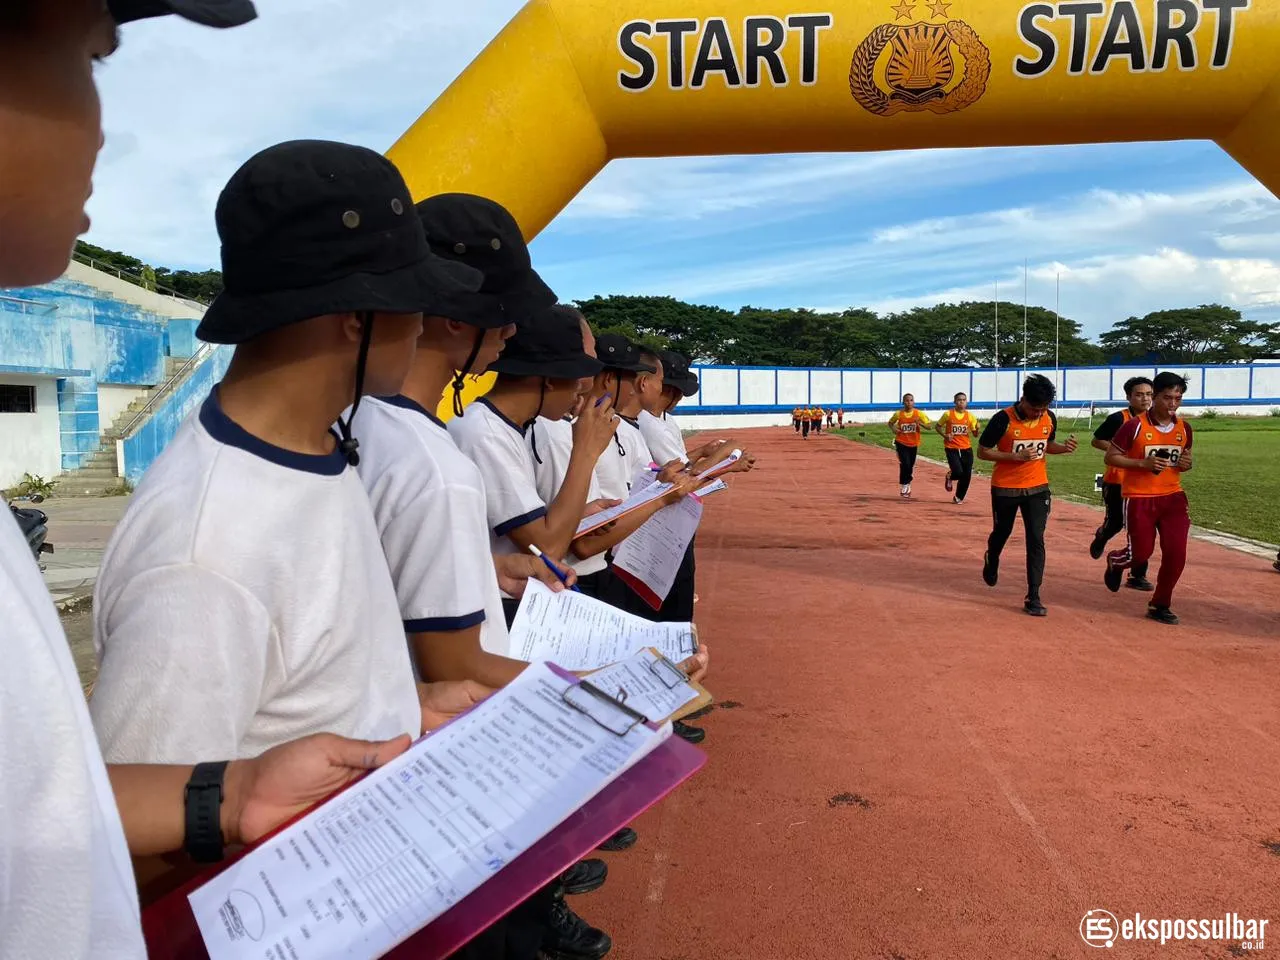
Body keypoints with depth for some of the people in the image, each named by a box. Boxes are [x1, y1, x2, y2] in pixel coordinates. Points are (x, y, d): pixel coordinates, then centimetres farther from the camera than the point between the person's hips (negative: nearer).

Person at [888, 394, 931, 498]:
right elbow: (890, 422, 12)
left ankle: (907, 485, 35)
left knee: (910, 466, 12)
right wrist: (893, 429, -9)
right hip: (901, 443, -2)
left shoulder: (919, 414, -7)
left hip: (914, 444, 2)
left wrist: (920, 423, -25)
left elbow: (929, 426, -6)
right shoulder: (898, 414, -6)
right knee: (905, 464, -15)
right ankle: (904, 486, 4)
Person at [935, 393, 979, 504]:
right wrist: (944, 435, -9)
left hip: (966, 449, 3)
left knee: (966, 476, 2)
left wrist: (977, 429, -17)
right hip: (952, 448, -3)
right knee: (958, 472, -18)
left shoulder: (970, 416, 2)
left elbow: (975, 434, 6)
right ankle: (950, 477, 20)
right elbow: (937, 426, 7)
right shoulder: (948, 414, -5)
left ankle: (959, 497, 22)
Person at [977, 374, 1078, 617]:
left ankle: (1033, 597, -1)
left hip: (1037, 488, 2)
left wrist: (1064, 447, -10)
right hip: (1005, 489, -2)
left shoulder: (1049, 418, -5)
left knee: (1036, 540, -5)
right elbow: (983, 451, -14)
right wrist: (1017, 456, -24)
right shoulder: (1004, 419, -19)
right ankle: (991, 561, 52)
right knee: (1002, 532, 18)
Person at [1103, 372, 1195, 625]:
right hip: (1139, 498, -4)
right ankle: (1114, 562, 37)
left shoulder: (1184, 428, 4)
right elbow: (1111, 457, -8)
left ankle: (1160, 605, 14)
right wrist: (1143, 463, -21)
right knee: (1141, 553, 0)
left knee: (1176, 553, -3)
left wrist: (1186, 464, -4)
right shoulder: (1134, 426, -12)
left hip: (1172, 496, 4)